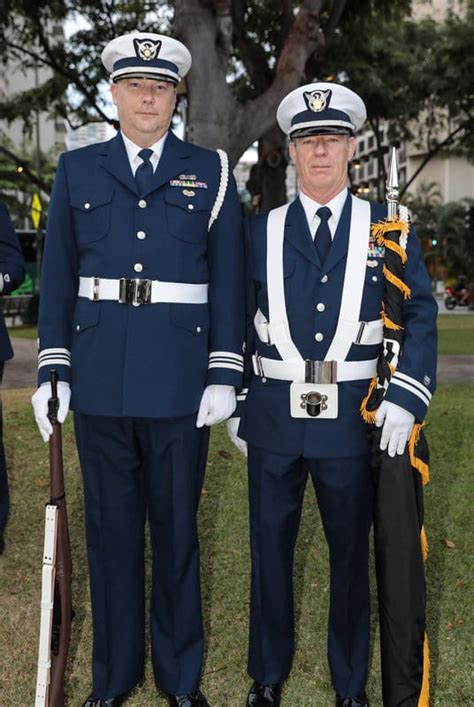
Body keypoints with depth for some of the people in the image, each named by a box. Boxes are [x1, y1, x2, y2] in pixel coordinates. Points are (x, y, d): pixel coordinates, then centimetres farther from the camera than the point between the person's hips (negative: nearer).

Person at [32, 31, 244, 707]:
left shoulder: (211, 171, 6)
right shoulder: (77, 170, 9)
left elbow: (228, 279, 2)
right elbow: (58, 275, 7)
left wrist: (225, 375, -5)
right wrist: (52, 369, 1)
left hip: (180, 380, -1)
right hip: (100, 379, 2)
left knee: (176, 528, 9)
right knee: (110, 527, 10)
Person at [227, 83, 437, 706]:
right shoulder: (261, 232, 5)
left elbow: (420, 315, -1)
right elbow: (237, 323, 8)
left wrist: (406, 398, -13)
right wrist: (234, 402, 6)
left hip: (352, 420, -1)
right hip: (272, 418, 1)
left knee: (351, 550, 12)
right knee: (271, 545, 12)